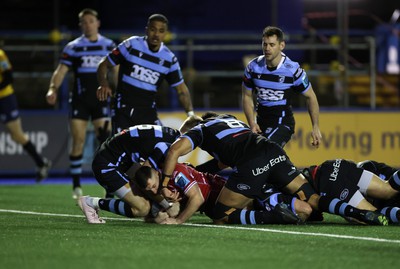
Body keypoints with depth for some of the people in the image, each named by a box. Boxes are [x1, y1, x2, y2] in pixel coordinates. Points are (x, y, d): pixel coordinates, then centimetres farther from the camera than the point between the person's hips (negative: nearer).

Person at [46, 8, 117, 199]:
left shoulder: (109, 46, 8)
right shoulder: (73, 47, 3)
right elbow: (61, 70, -3)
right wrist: (53, 88, -18)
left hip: (101, 99, 1)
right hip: (79, 100, -1)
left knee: (106, 139, -10)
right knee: (78, 141, -4)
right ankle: (76, 185, 5)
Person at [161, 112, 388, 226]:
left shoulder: (199, 130, 20)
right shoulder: (230, 118, 38)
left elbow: (175, 150, 3)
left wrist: (165, 185, 7)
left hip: (251, 167, -6)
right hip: (274, 153, 6)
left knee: (221, 219, 3)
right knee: (312, 200, 8)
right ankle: (358, 212, -17)